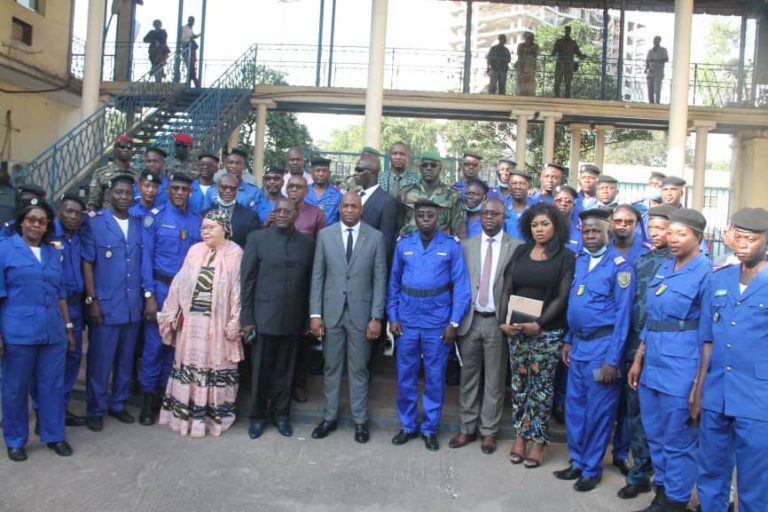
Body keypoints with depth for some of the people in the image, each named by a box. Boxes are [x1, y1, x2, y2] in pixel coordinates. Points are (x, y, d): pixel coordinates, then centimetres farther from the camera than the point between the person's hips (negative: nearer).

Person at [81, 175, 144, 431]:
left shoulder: (140, 224, 7)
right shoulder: (95, 223, -4)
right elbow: (87, 263, -4)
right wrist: (92, 300, -10)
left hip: (133, 305, 4)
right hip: (105, 304, -4)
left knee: (126, 360, 13)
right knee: (100, 360, 4)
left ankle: (118, 404, 27)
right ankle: (95, 410, 18)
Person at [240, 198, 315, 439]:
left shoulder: (307, 243, 4)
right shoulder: (257, 238, -2)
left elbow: (310, 282, 5)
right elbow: (247, 280, -3)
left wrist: (309, 317, 3)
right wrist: (246, 318, -6)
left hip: (293, 319, 2)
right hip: (264, 317, -1)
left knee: (285, 370, 12)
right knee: (261, 370, 9)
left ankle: (280, 413, 28)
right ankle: (257, 415, 26)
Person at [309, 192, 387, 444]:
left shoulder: (376, 237, -1)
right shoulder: (325, 234, 2)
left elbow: (380, 279, -2)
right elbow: (317, 276, 2)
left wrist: (376, 317, -7)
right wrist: (315, 313, -3)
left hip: (361, 312, -1)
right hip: (331, 311, 1)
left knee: (359, 369, 9)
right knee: (331, 367, 11)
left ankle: (360, 420, 22)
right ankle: (330, 417, 26)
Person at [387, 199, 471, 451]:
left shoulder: (451, 246, -4)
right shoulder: (403, 244, 2)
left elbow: (461, 287, -4)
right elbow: (393, 283, 5)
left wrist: (454, 322, -9)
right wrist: (392, 317, -1)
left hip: (438, 322, -2)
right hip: (407, 321, 2)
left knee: (434, 377, 9)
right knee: (405, 375, 11)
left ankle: (429, 428, 24)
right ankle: (407, 426, 27)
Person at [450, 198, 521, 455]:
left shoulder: (517, 247, -2)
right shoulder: (466, 245, 6)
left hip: (498, 321, -2)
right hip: (470, 319, 2)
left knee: (494, 380, 8)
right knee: (468, 377, 11)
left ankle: (488, 431, 22)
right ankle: (467, 428, 24)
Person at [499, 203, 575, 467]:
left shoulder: (566, 257, -1)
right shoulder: (520, 252, 9)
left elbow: (562, 297, -7)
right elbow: (507, 289, 7)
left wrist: (539, 323, -16)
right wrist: (504, 320, -5)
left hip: (547, 332, -3)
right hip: (516, 329, 3)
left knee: (541, 386, 3)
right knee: (519, 384, 9)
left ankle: (538, 440, 14)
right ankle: (520, 435, 20)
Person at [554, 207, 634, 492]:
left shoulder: (619, 265, -13)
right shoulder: (579, 261, 8)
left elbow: (622, 315, -14)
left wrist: (612, 359, -16)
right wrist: (568, 341, 13)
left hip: (602, 346, -7)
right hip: (578, 344, 7)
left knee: (598, 411, 6)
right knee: (574, 406, 15)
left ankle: (592, 469, 22)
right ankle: (577, 461, 31)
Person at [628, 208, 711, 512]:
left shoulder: (705, 273, -10)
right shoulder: (663, 269, 11)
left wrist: (700, 379, -11)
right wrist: (638, 359, 14)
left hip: (681, 369, -7)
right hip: (652, 365, 7)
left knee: (678, 440, 4)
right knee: (654, 434, 17)